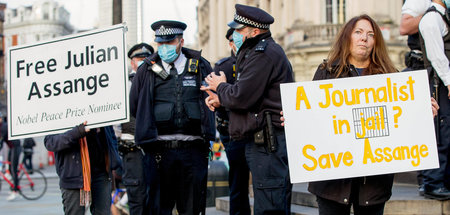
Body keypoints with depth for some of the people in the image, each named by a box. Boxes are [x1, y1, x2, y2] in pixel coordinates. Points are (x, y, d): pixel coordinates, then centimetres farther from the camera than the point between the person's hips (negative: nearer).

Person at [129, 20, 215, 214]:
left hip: (194, 149, 1)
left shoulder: (201, 67, 7)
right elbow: (133, 105, 11)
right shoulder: (147, 70, 6)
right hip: (160, 150, 0)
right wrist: (151, 124, 10)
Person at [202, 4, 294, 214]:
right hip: (263, 142, 11)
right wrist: (221, 100, 13)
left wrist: (221, 86, 2)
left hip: (269, 144, -11)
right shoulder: (258, 52, 23)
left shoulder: (263, 54, -13)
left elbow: (242, 97, -19)